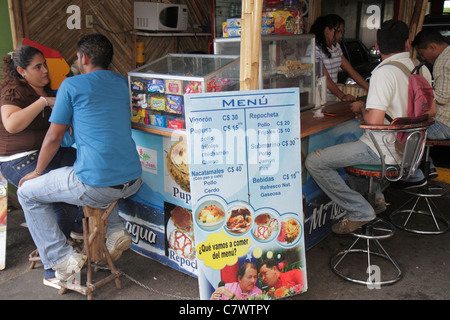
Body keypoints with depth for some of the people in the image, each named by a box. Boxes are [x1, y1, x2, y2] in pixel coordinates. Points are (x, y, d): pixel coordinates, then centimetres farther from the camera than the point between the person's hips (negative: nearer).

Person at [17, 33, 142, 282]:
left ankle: (63, 259, 12)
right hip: (133, 181, 7)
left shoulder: (72, 85, -2)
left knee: (27, 193, 16)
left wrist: (37, 172, 15)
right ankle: (116, 231, 25)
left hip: (97, 186, -6)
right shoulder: (123, 83, 14)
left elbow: (54, 137, 0)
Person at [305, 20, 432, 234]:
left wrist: (361, 108, -3)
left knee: (314, 162, -10)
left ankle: (360, 211, -5)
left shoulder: (384, 72, -20)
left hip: (386, 151, -9)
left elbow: (374, 121, -27)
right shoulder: (422, 70, 5)